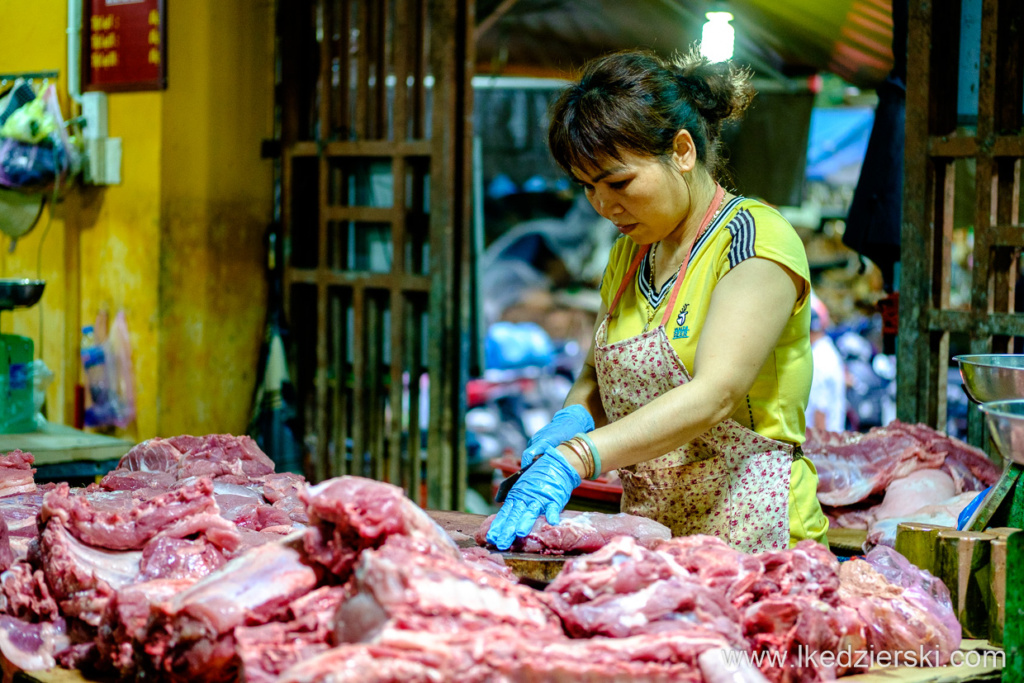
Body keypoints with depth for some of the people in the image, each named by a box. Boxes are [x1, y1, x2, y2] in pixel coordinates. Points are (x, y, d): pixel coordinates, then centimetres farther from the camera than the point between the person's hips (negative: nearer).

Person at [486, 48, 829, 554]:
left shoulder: (755, 239, -8)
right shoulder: (629, 252, 16)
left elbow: (714, 395, -21)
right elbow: (596, 379, 23)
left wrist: (572, 460, -30)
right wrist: (575, 418, -2)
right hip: (649, 538, 6)